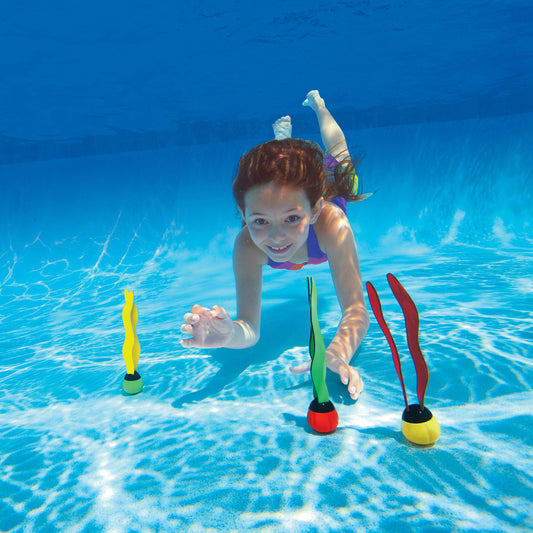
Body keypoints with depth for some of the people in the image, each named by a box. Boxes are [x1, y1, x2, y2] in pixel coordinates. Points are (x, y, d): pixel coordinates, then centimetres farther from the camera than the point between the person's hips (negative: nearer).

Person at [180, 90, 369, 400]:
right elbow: (250, 328, -52)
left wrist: (338, 353, -79)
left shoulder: (331, 224, -55)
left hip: (329, 186, 0)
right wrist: (232, 333, -78)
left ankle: (318, 105, 63)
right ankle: (283, 134, 68)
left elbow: (356, 308, -56)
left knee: (337, 157, 38)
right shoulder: (247, 245, -48)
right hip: (295, 191, 0)